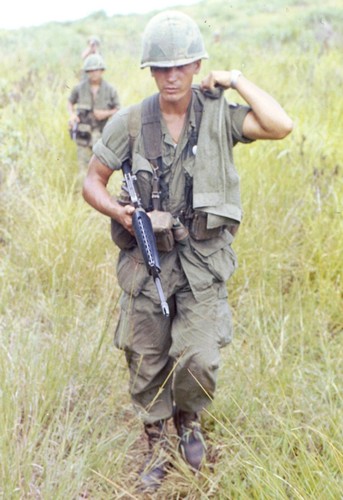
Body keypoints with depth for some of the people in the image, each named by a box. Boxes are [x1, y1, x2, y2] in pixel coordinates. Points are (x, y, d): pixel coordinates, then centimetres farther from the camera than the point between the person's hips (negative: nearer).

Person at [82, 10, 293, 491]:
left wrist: (237, 80, -12)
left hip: (204, 260, -1)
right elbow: (92, 182, 5)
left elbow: (281, 126, -21)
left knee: (198, 360, -13)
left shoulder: (219, 115, -5)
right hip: (147, 258, 2)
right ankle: (158, 448, 34)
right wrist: (117, 211, -15)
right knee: (147, 365, 10)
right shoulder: (131, 122, -3)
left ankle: (189, 416, 23)